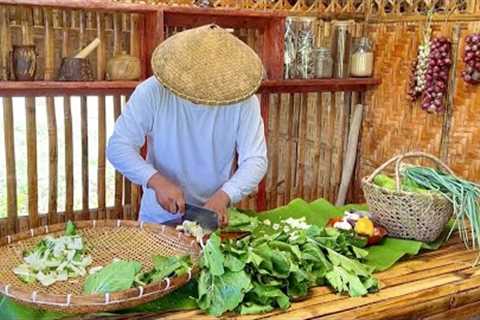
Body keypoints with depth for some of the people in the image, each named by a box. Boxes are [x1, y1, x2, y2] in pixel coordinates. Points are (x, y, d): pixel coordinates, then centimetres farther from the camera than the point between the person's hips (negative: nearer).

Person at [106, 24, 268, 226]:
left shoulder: (244, 100, -9)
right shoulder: (151, 93, -10)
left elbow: (255, 160, -10)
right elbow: (118, 147, -10)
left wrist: (223, 197, -28)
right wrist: (157, 181, -26)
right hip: (159, 218, 0)